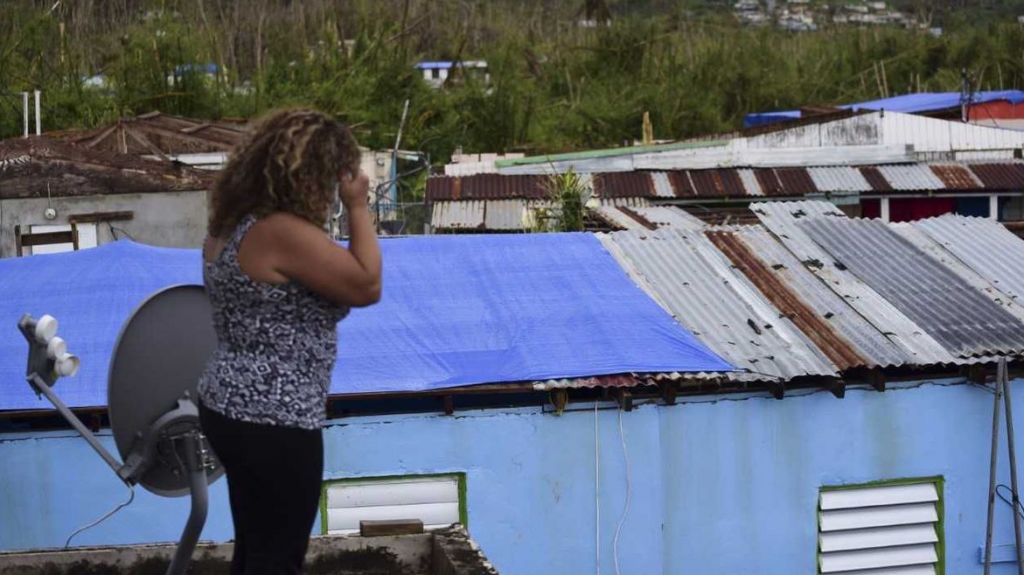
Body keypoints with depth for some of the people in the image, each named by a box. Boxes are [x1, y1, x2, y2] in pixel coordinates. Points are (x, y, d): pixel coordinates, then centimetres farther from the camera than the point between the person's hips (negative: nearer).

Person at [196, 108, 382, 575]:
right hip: (273, 424, -10)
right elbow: (367, 286, -16)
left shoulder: (232, 226, 9)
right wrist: (358, 208, -10)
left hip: (231, 409, 10)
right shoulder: (285, 233, -22)